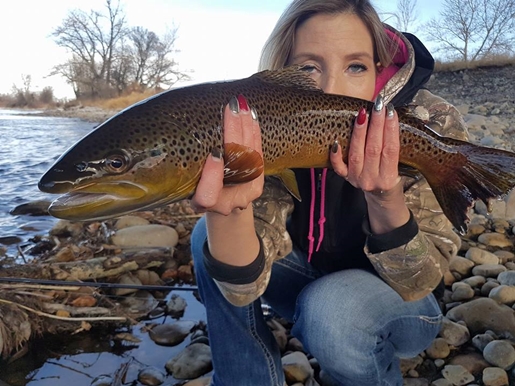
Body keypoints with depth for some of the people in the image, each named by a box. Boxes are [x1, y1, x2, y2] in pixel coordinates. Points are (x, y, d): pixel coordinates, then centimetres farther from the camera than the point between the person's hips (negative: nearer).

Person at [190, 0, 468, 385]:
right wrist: (229, 209, -48)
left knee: (329, 306, -33)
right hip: (314, 286, 2)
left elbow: (418, 284, -21)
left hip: (401, 304, -1)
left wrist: (384, 199, -40)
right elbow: (244, 287, -27)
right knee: (208, 236, -20)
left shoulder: (432, 126, -24)